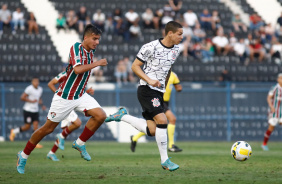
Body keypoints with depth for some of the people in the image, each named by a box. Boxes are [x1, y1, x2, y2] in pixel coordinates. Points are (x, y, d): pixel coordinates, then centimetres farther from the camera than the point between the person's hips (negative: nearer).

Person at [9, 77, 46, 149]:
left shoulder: (40, 89, 10)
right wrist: (31, 101, -19)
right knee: (27, 126, -3)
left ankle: (35, 143, -5)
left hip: (35, 110, 6)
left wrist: (42, 105, 7)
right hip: (28, 110, -6)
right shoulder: (29, 89, -14)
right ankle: (14, 131, 22)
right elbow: (22, 97, -14)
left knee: (36, 126, -6)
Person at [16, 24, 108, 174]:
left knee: (100, 116, -14)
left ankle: (80, 143, 4)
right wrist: (97, 63, -28)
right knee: (48, 128, 2)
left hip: (80, 96, 7)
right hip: (64, 97, -7)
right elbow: (77, 69, -34)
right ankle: (23, 156, 19)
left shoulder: (91, 51, 6)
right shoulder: (76, 47, -18)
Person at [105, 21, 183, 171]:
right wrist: (149, 80, -20)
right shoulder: (150, 47, -13)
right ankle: (165, 160, -10)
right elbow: (135, 66, -9)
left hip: (159, 92, 8)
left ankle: (122, 116, 19)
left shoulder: (175, 50, 9)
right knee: (162, 121, -20)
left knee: (152, 131, 0)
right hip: (147, 90, -8)